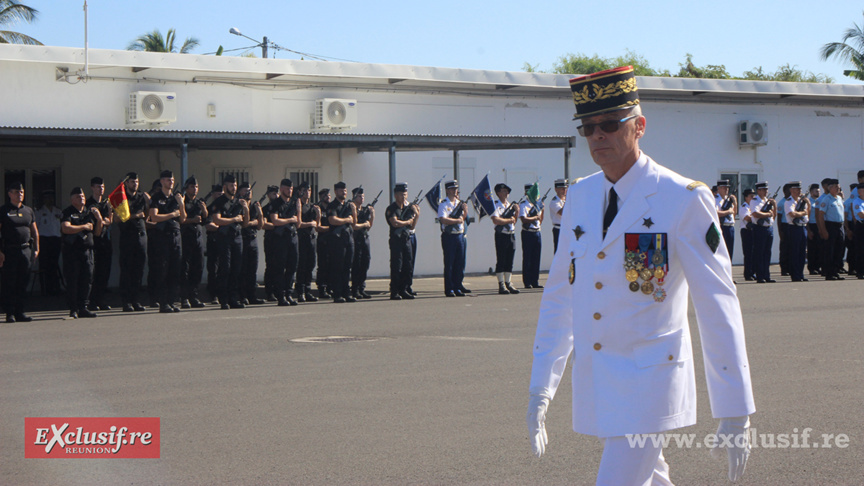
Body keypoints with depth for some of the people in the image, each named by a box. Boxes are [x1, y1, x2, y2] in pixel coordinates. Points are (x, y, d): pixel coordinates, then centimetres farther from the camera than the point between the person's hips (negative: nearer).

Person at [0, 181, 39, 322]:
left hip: (26, 250, 4)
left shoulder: (29, 211, 15)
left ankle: (20, 312, 11)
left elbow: (35, 231, 20)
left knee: (22, 283, 6)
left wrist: (36, 249, 11)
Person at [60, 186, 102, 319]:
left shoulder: (90, 212, 16)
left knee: (87, 278, 4)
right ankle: (73, 309, 1)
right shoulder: (68, 212, 0)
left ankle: (83, 308, 11)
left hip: (87, 250, 5)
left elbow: (97, 233, 19)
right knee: (72, 280, -4)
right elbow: (66, 228, -17)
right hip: (72, 251, -5)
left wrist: (99, 220, 2)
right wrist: (84, 227, -10)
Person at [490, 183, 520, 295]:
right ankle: (501, 285, -2)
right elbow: (496, 220, -19)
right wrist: (509, 220, -10)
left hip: (511, 235, 7)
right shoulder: (496, 205, -6)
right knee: (501, 260, -4)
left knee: (509, 261, 9)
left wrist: (517, 212, 3)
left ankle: (508, 283, 14)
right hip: (501, 235, -7)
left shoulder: (510, 205, 16)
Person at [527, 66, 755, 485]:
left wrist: (735, 412, -13)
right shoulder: (578, 198, 8)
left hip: (650, 383, -6)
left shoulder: (684, 200, -10)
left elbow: (718, 305, -11)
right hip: (594, 387, 6)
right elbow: (559, 297, 14)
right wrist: (540, 390, 12)